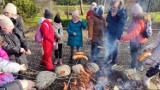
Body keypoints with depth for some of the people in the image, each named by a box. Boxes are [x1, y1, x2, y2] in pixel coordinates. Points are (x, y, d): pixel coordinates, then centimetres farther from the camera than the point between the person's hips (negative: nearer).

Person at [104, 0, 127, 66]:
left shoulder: (122, 13, -21)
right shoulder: (111, 11, -3)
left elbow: (121, 26, -25)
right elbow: (107, 21, 5)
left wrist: (118, 37, -29)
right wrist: (111, 15, -11)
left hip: (116, 33, -6)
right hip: (109, 32, 6)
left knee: (114, 47, 9)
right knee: (108, 46, 17)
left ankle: (114, 60, 32)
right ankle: (108, 58, 40)